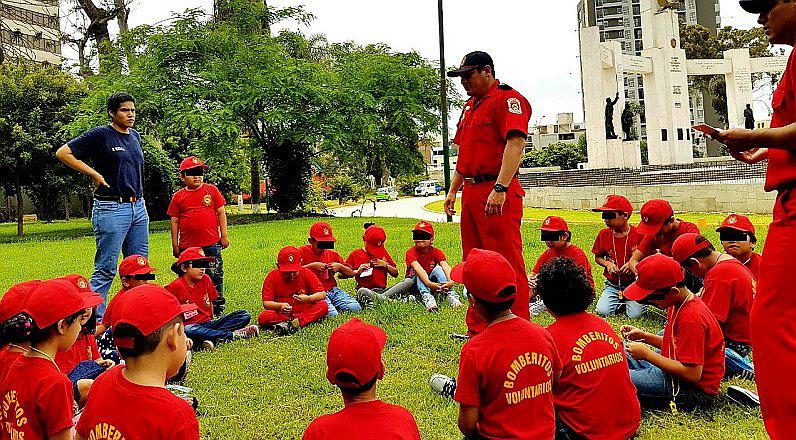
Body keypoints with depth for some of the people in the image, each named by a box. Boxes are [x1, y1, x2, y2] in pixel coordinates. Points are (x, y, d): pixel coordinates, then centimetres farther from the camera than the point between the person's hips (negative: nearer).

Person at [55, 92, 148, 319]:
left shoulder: (135, 136, 15)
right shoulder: (100, 135, -6)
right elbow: (63, 152, -7)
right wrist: (95, 174, -11)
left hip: (138, 208, 7)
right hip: (111, 209, -7)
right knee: (106, 269, -4)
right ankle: (96, 320, 5)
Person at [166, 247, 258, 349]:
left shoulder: (205, 280, 7)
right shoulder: (175, 286, -9)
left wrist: (211, 321, 13)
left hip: (208, 323, 5)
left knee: (245, 315, -10)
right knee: (188, 331, -43)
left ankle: (214, 338, -31)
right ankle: (234, 335, -30)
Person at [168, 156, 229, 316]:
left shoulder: (211, 190, 4)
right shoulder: (178, 196, 5)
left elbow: (221, 213, 6)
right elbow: (174, 221, 7)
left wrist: (224, 235, 2)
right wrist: (175, 244, 5)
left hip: (211, 243, -1)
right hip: (187, 245, 1)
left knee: (215, 276, 5)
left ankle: (218, 308, 17)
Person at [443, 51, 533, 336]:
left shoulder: (508, 99, -6)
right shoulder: (470, 106, 22)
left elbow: (515, 144, -20)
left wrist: (500, 189, -29)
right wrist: (453, 190, 22)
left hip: (497, 195, -10)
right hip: (471, 193, 10)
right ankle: (478, 330, 22)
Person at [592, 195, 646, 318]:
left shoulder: (638, 235, -11)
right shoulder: (603, 234, 0)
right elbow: (598, 257, 11)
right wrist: (607, 264, -10)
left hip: (634, 284, -3)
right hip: (612, 285, 3)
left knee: (635, 314, -20)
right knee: (602, 311, -17)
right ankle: (619, 302, 14)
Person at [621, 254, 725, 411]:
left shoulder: (691, 318, -25)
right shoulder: (678, 305, 5)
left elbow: (693, 374, -27)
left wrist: (647, 354, -20)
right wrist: (644, 336, 3)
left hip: (694, 390, -11)